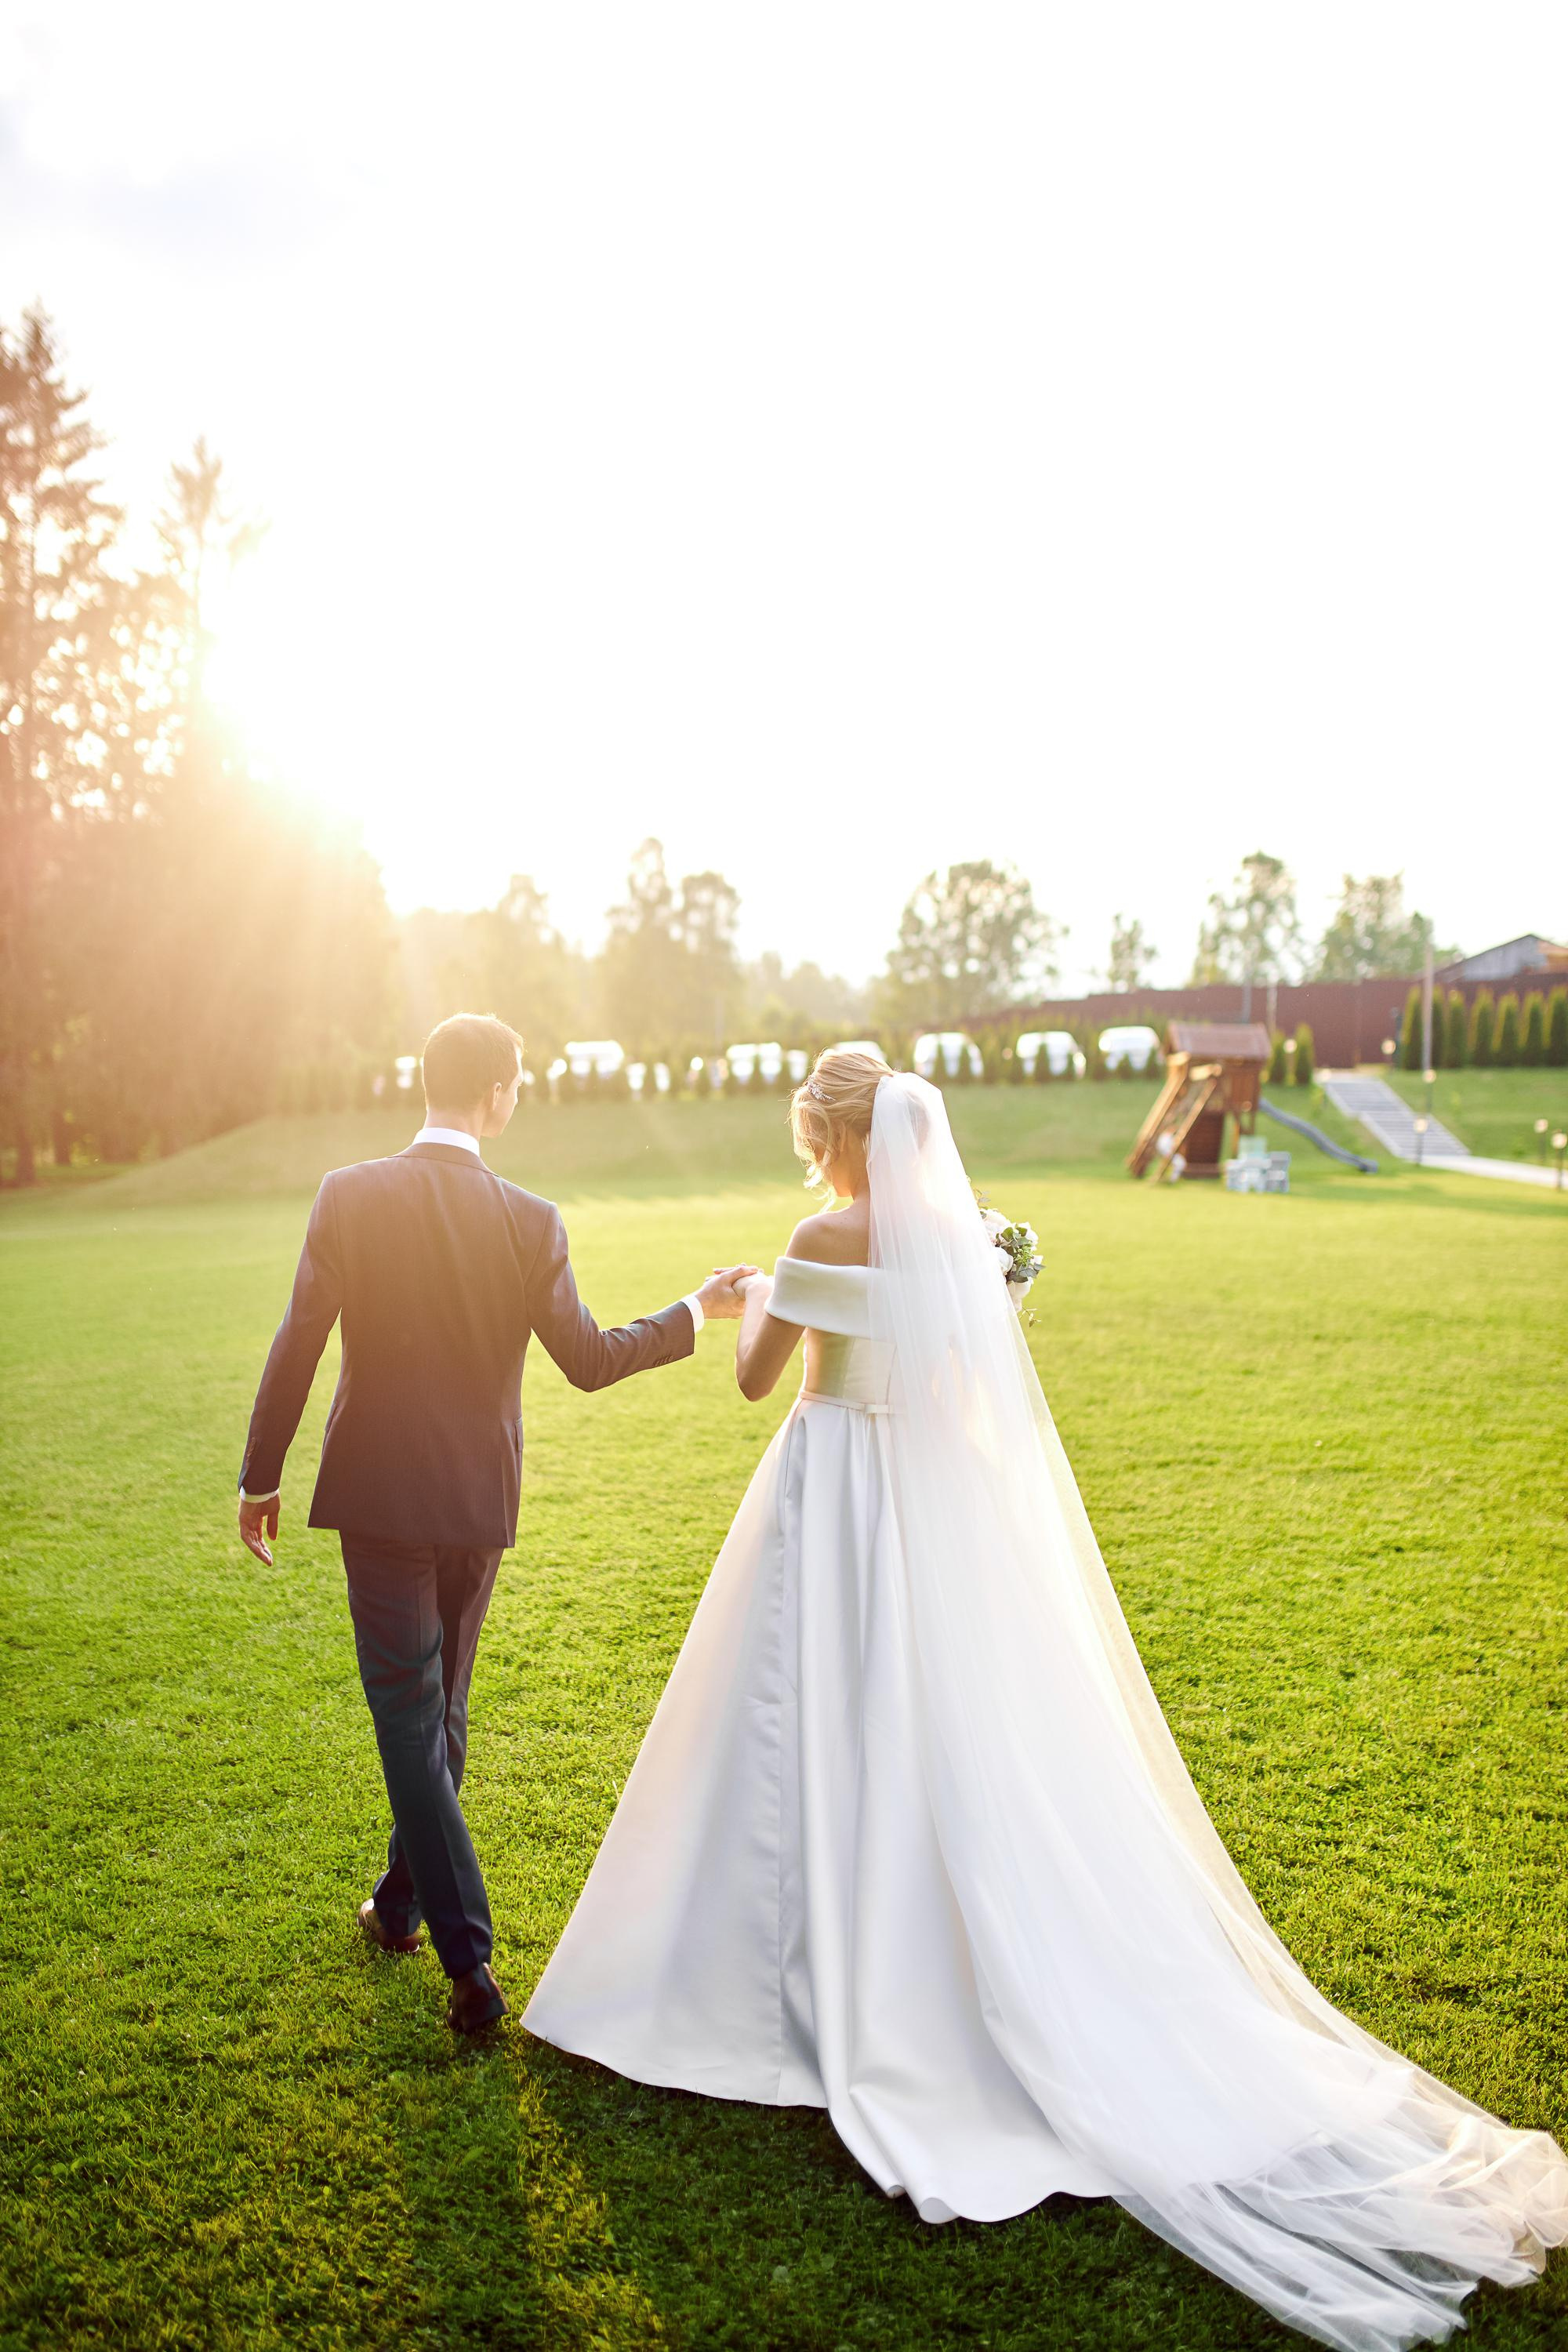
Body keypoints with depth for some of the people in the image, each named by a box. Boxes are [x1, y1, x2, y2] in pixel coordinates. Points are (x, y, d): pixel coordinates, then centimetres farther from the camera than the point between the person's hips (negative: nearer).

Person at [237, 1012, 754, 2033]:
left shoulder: (349, 1196, -11)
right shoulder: (530, 1220, -10)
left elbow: (298, 1346, -10)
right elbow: (589, 1359, -5)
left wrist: (262, 1477, 2)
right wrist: (696, 1311, 9)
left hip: (378, 1493, -2)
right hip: (479, 1499, 2)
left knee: (410, 1720, 5)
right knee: (442, 1708, 21)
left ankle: (470, 1958, 4)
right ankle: (403, 1899, 39)